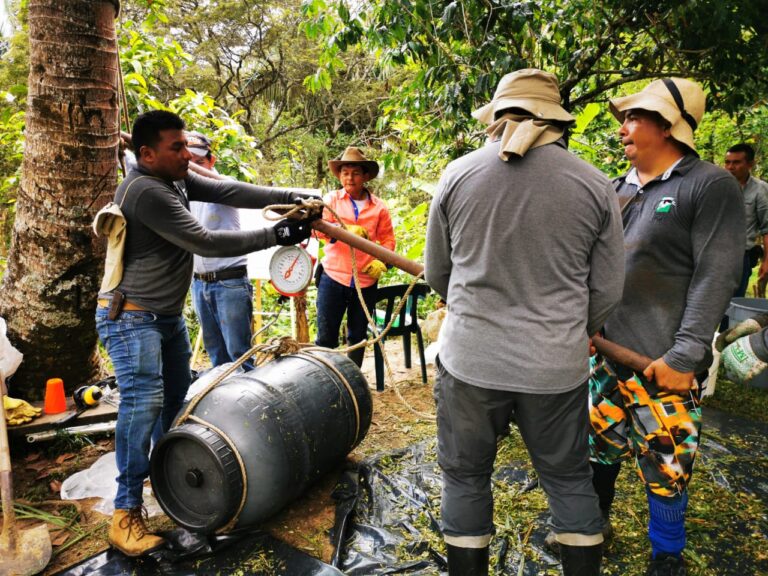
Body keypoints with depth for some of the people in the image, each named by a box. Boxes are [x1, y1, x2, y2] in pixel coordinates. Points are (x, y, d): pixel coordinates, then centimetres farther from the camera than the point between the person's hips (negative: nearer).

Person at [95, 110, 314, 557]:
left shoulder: (176, 178, 3)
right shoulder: (146, 191, -24)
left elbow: (229, 192, -7)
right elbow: (205, 242, -27)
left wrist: (289, 197, -17)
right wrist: (274, 236, -25)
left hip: (169, 315, 10)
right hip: (131, 317, -9)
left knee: (178, 397, 15)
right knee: (144, 403, -16)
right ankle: (127, 512, -6)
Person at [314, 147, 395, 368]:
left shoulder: (379, 206, 4)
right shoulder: (331, 199, 3)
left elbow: (387, 239, 7)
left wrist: (381, 262, -13)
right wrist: (346, 230, -31)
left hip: (366, 281, 2)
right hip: (333, 277, -1)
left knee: (358, 337, 15)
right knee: (326, 337, 2)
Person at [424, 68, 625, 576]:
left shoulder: (458, 175, -3)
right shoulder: (595, 186, -3)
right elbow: (606, 291, 2)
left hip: (469, 360, 0)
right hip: (556, 366, 1)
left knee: (466, 478, 17)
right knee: (570, 480, 20)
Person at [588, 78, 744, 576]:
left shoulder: (711, 186, -10)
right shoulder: (620, 190, 10)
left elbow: (716, 276, -16)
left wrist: (685, 355, -20)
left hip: (665, 362, -6)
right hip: (608, 349, 6)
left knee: (664, 463, 6)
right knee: (598, 440, 19)